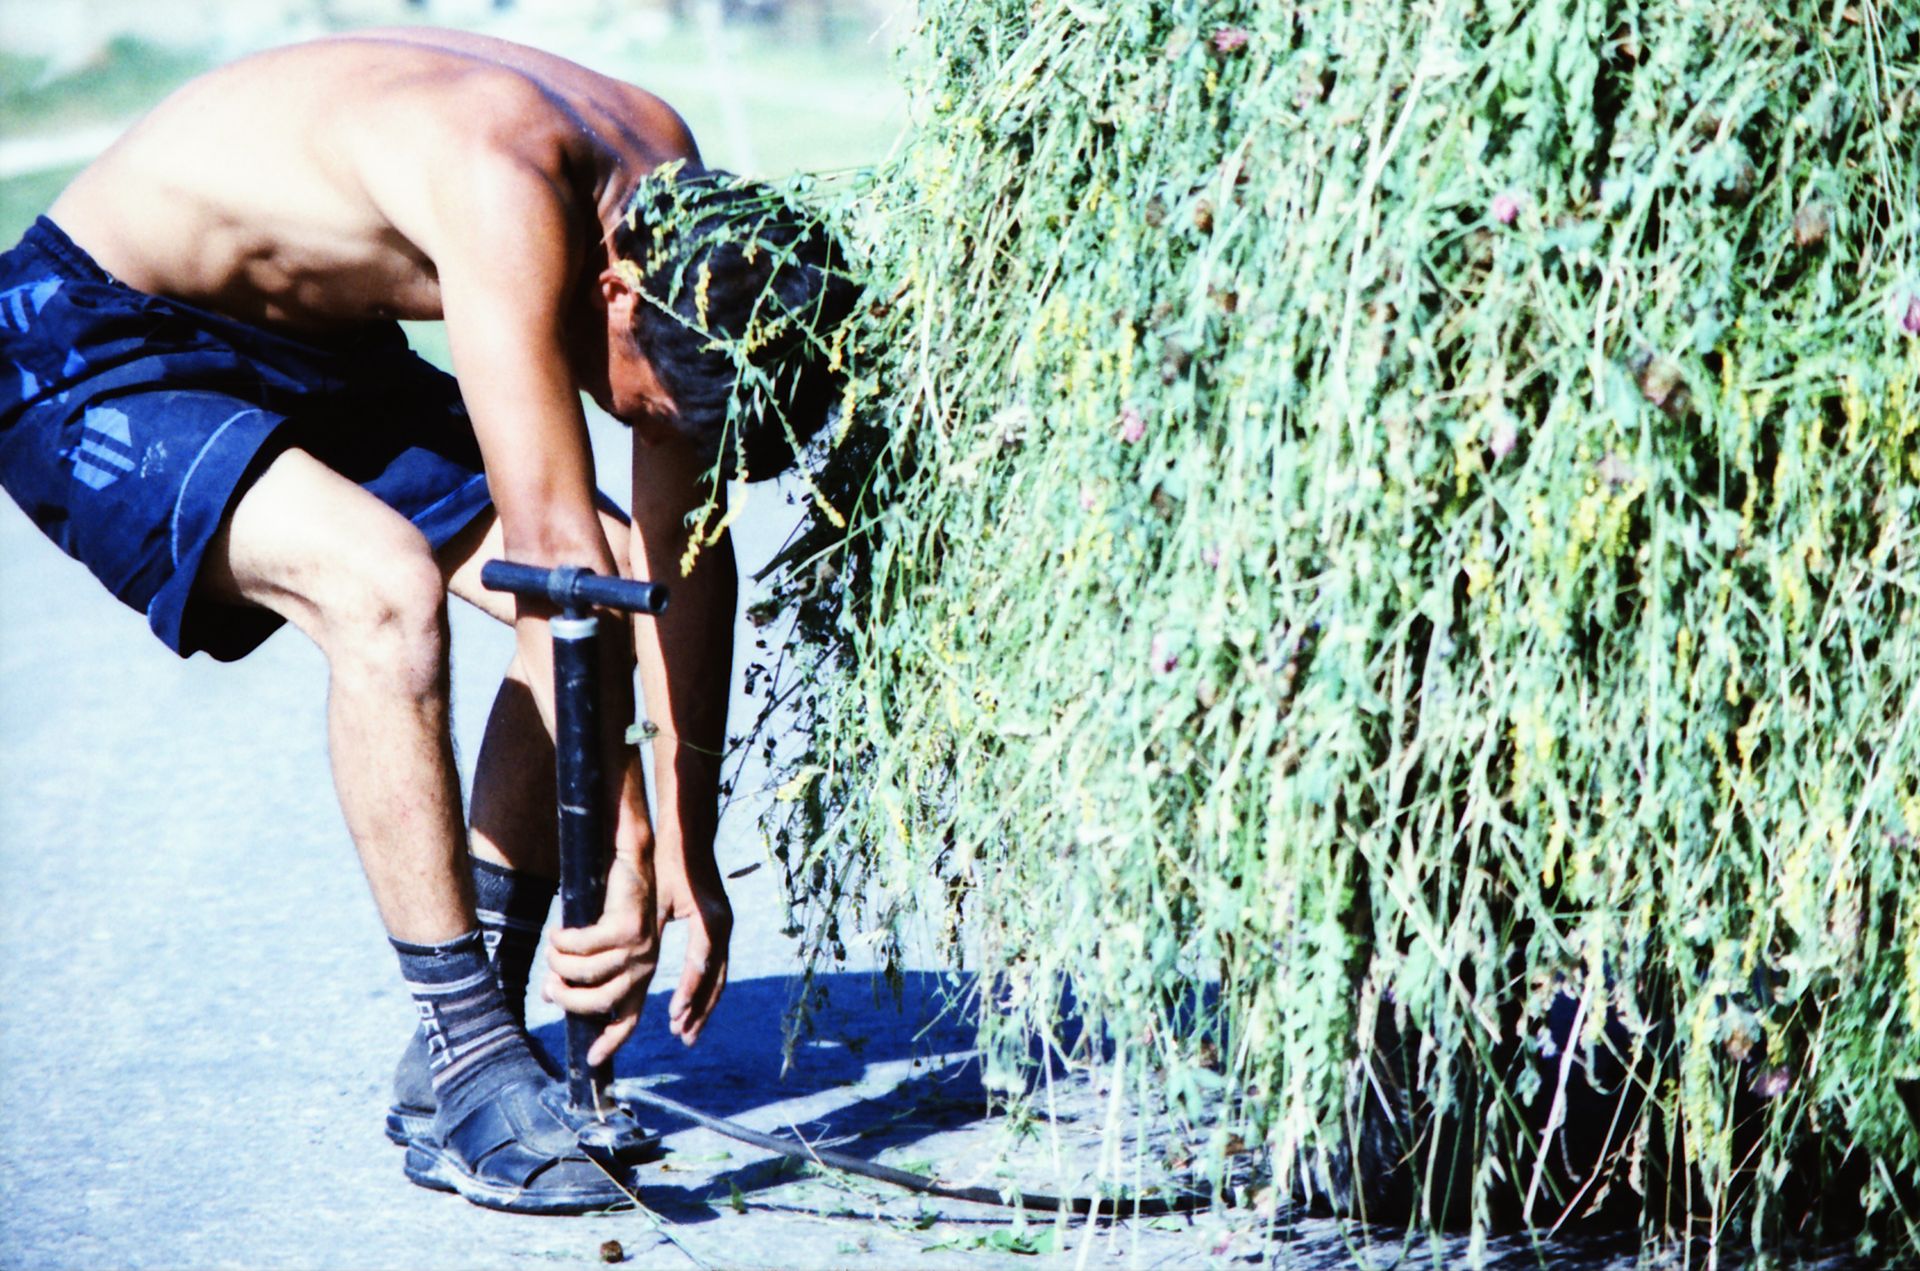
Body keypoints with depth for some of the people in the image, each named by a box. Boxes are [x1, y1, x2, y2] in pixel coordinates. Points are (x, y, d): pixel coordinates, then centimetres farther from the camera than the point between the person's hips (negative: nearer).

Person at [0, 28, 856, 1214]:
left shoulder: (684, 212, -9)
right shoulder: (507, 191, -35)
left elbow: (684, 546, -4)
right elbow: (554, 541, -37)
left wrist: (690, 849, -4)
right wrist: (624, 859, -35)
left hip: (312, 351, 9)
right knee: (386, 584, -32)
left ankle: (461, 1060, 2)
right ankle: (471, 1079, -21)